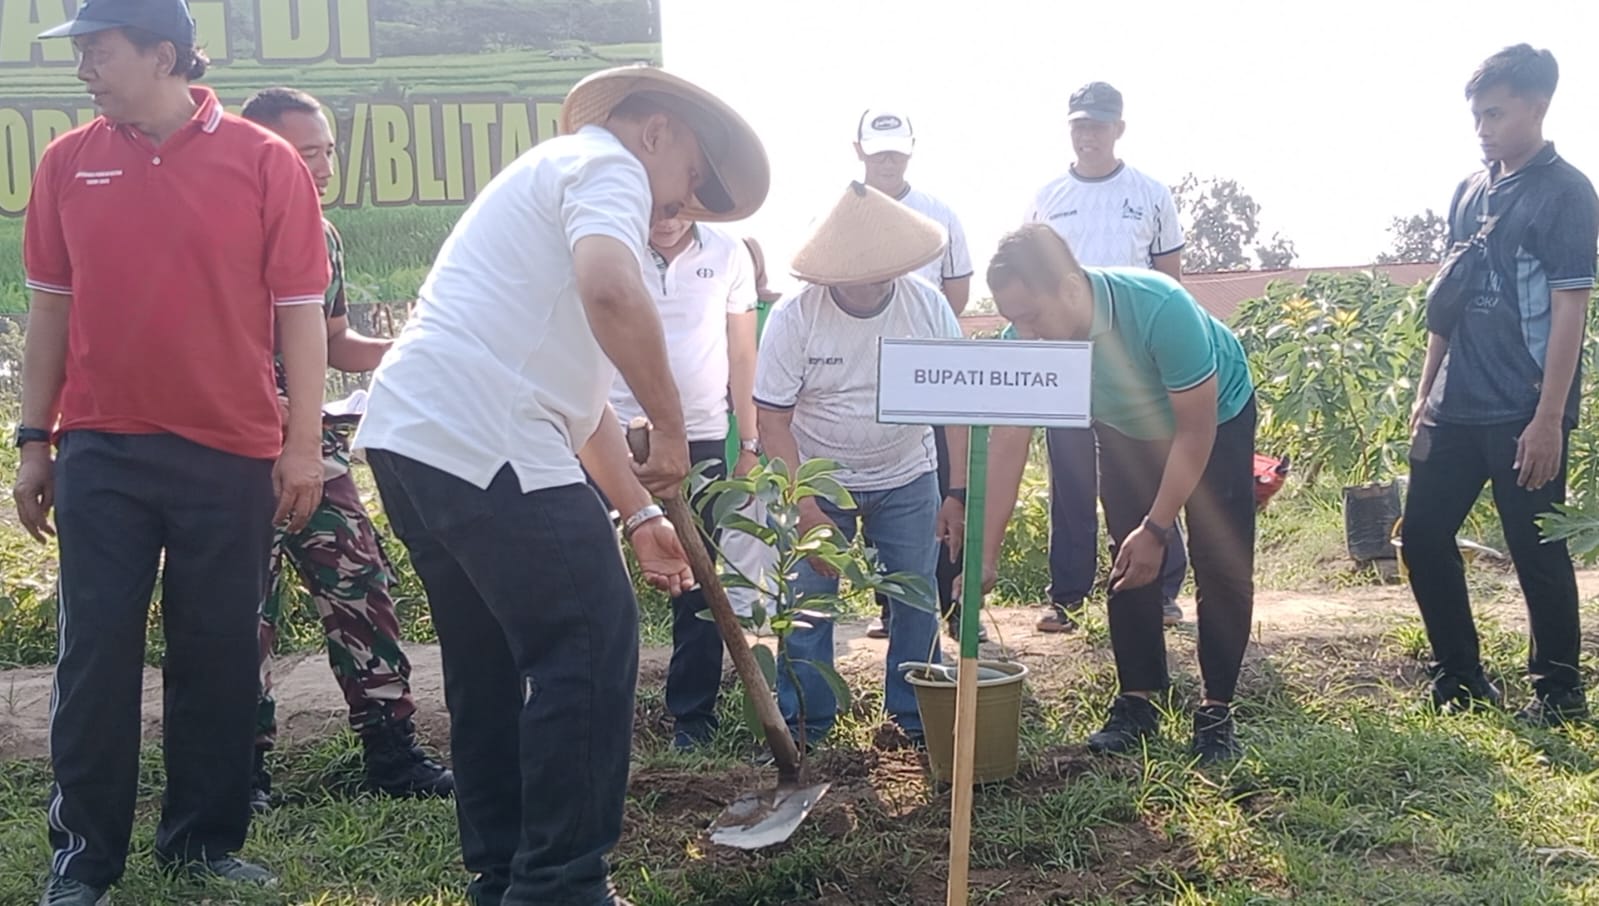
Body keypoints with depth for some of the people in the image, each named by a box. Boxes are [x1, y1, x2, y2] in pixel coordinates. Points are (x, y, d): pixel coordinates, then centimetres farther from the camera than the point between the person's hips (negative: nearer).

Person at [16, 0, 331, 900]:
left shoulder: (266, 162, -3)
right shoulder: (68, 163, 6)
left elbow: (299, 309, -2)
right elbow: (52, 307, 11)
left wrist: (304, 443, -6)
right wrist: (35, 440, 9)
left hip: (229, 454, -2)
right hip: (100, 451, 2)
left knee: (219, 655, 7)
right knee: (95, 655, 6)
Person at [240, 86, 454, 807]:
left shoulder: (322, 235, 10)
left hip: (313, 442, 6)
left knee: (362, 587, 4)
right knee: (246, 607, 1)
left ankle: (392, 754, 14)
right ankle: (244, 769, 18)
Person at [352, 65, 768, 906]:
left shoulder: (554, 177, 30)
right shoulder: (605, 164, 0)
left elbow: (576, 388, 28)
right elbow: (610, 291, -26)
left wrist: (638, 514, 25)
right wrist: (670, 425, -13)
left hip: (409, 435, 11)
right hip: (481, 445, -10)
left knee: (491, 664, 18)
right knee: (591, 650, -2)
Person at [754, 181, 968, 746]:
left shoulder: (927, 305, -13)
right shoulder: (794, 317, -18)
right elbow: (773, 420, -16)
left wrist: (958, 493, -12)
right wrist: (806, 511, -22)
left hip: (907, 480, 2)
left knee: (917, 602, 4)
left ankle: (916, 719, 20)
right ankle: (802, 726, 13)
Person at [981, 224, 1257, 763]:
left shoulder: (1161, 309, -42)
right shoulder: (1026, 337, -30)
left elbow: (1195, 431, -31)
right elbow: (1008, 444, -26)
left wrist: (1156, 530, -30)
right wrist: (986, 557, -30)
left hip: (1215, 417, -3)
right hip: (1124, 429, 4)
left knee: (1222, 566, -6)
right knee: (1128, 565, 0)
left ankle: (1216, 710, 6)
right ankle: (1137, 700, 13)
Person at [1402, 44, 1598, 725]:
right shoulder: (1470, 191, 12)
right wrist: (1425, 394, 14)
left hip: (1525, 413, -7)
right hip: (1458, 407, 7)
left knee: (1537, 554, 3)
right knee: (1422, 535, 10)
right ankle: (1459, 676, 25)